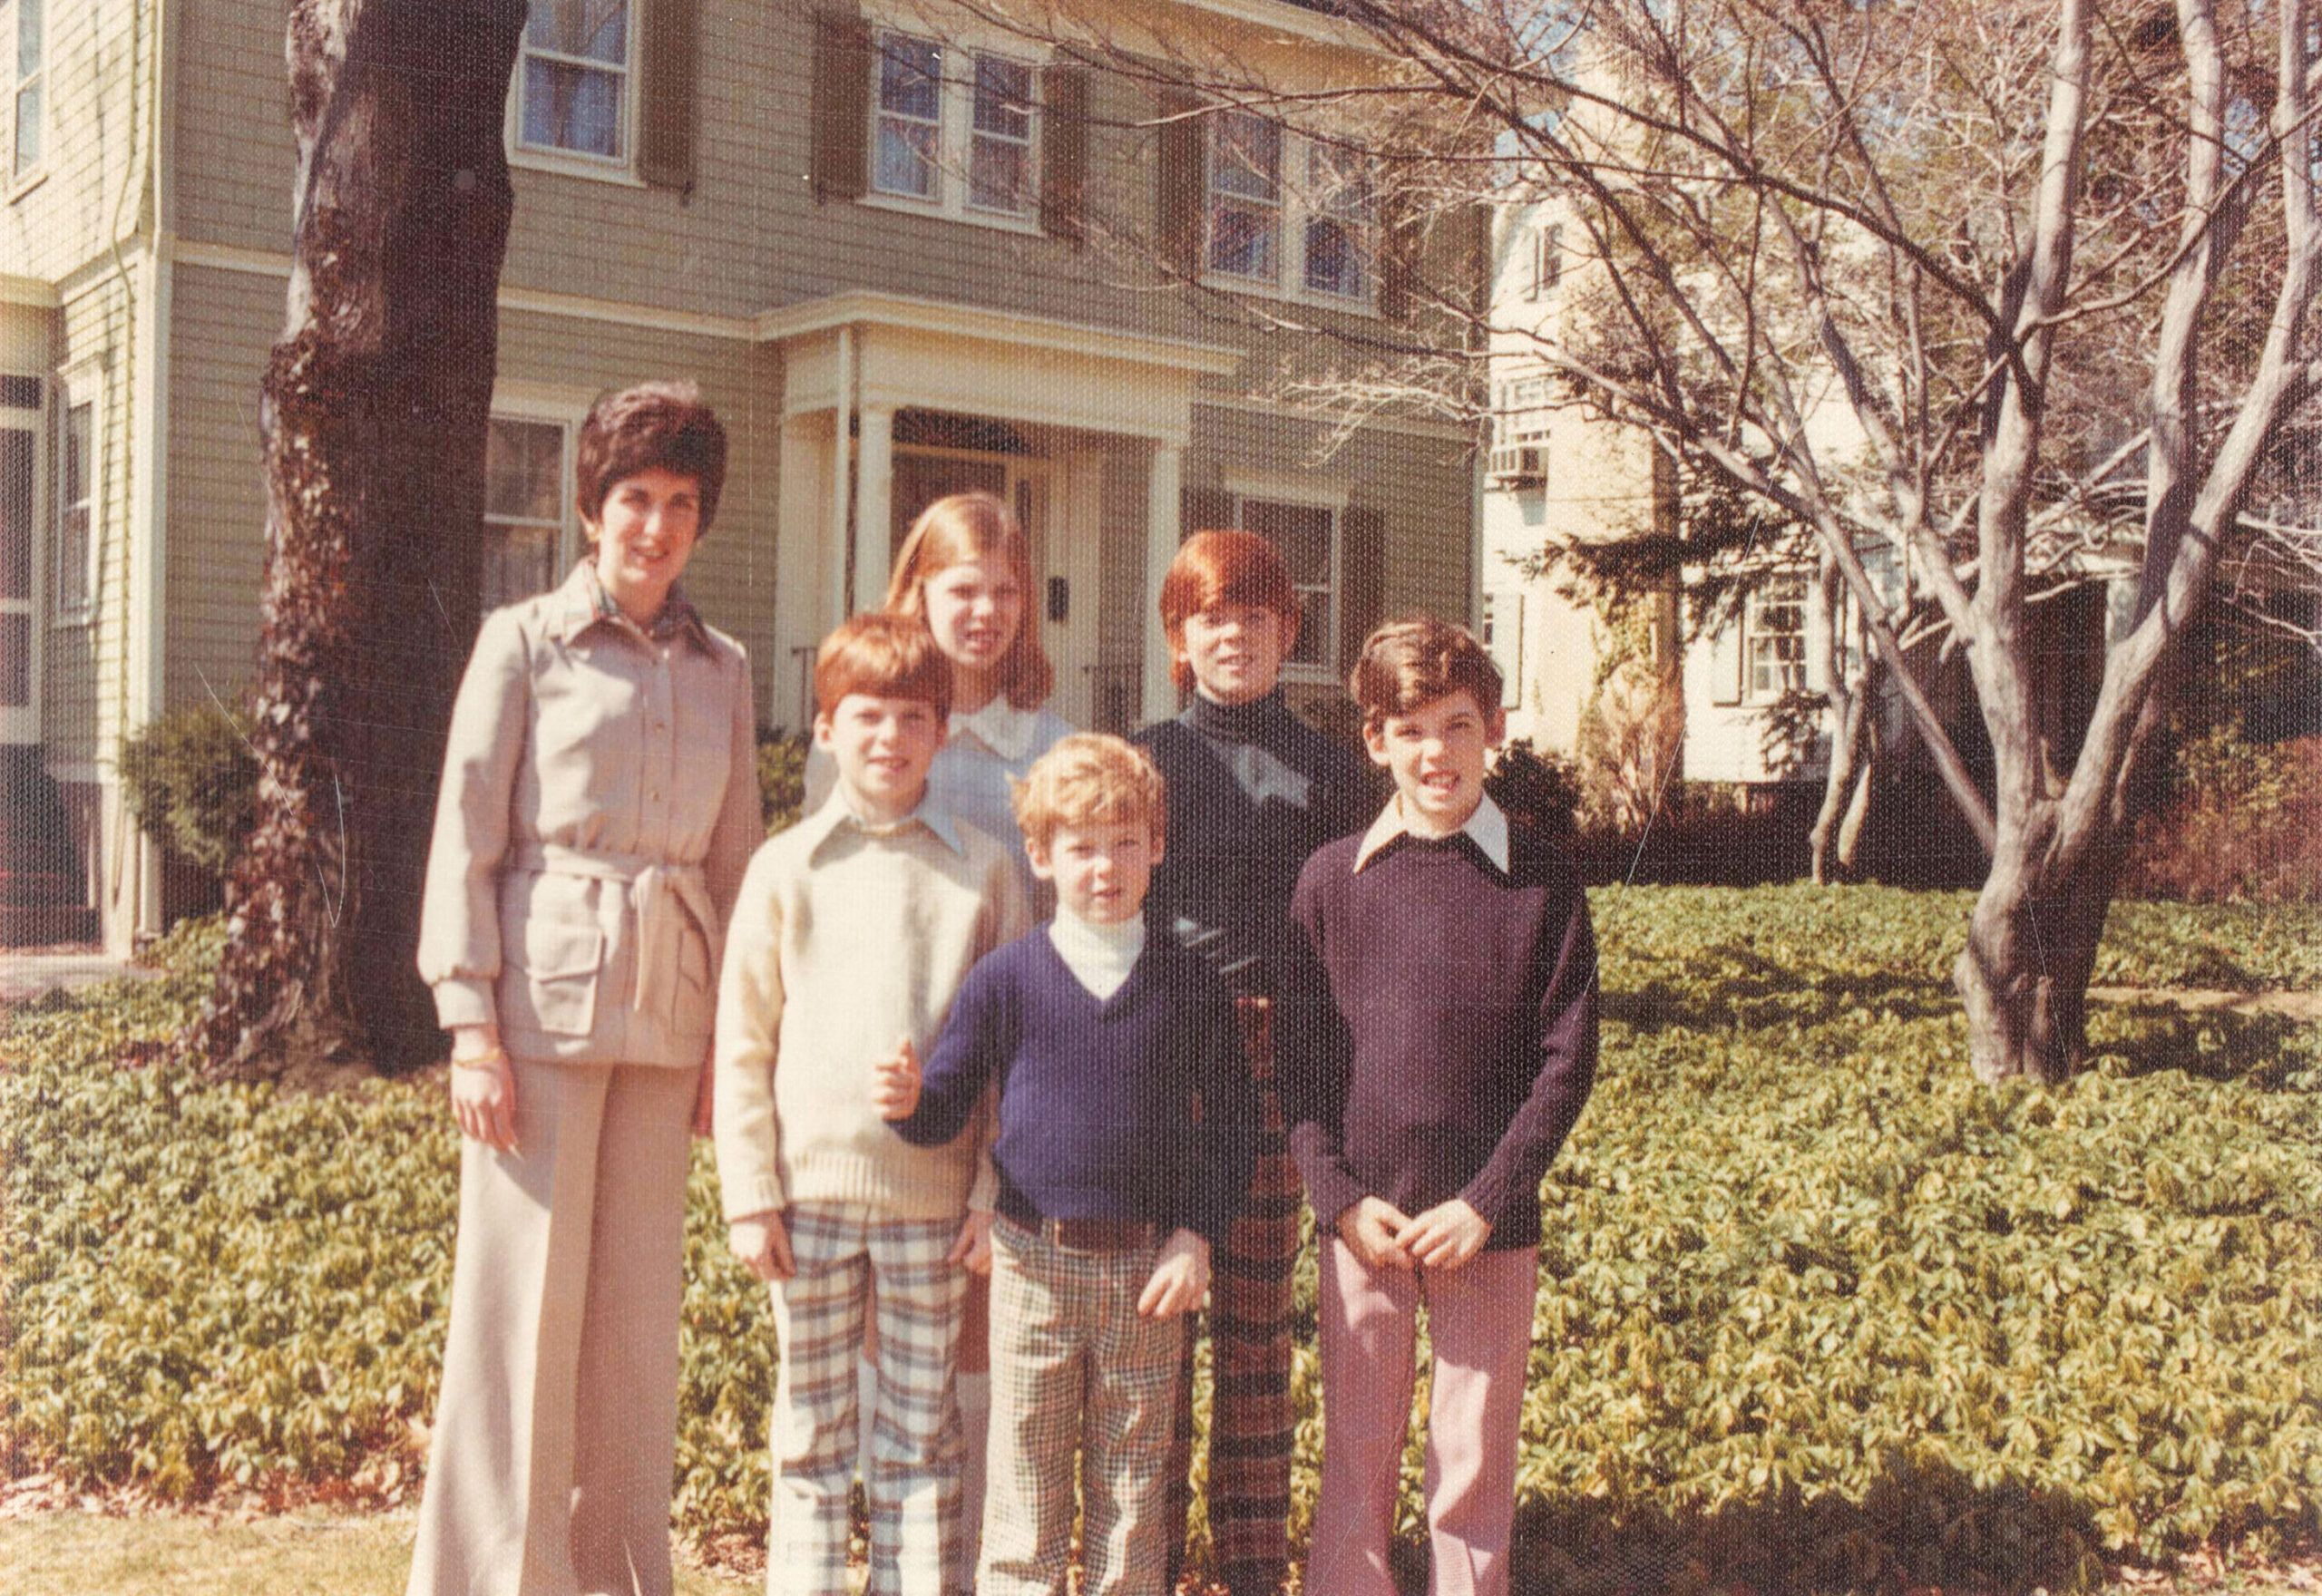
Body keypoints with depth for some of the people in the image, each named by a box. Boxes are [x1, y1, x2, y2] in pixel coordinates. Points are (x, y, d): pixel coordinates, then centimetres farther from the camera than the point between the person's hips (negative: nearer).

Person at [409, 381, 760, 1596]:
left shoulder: (721, 669, 12)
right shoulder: (524, 641, 1)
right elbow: (465, 838, -3)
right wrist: (470, 1025, -10)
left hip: (667, 1005, 4)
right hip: (544, 993, -4)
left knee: (639, 1301, 8)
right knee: (525, 1291, -1)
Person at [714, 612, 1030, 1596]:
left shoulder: (982, 869, 3)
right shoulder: (785, 868, 4)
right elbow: (742, 1044, 5)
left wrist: (999, 1196, -2)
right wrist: (749, 1197, -1)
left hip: (933, 1195, 0)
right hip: (810, 1191, 0)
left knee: (921, 1440, 8)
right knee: (811, 1441, 9)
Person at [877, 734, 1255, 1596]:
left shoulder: (1190, 985, 3)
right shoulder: (1007, 977, 0)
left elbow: (1224, 1125, 8)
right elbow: (945, 1110, 3)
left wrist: (1196, 1237, -3)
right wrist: (909, 1098, -20)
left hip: (1148, 1268, 1)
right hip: (1034, 1259, -1)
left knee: (1131, 1489, 11)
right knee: (1025, 1492, 6)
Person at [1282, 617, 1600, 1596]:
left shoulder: (1540, 880, -1)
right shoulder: (1332, 878, 1)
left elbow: (1566, 1060, -2)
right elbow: (1299, 1058, 3)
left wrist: (1485, 1202, -9)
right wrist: (1339, 1197, -7)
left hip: (1489, 1221, 0)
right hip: (1362, 1217, 1)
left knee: (1474, 1470, 8)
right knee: (1354, 1465, 8)